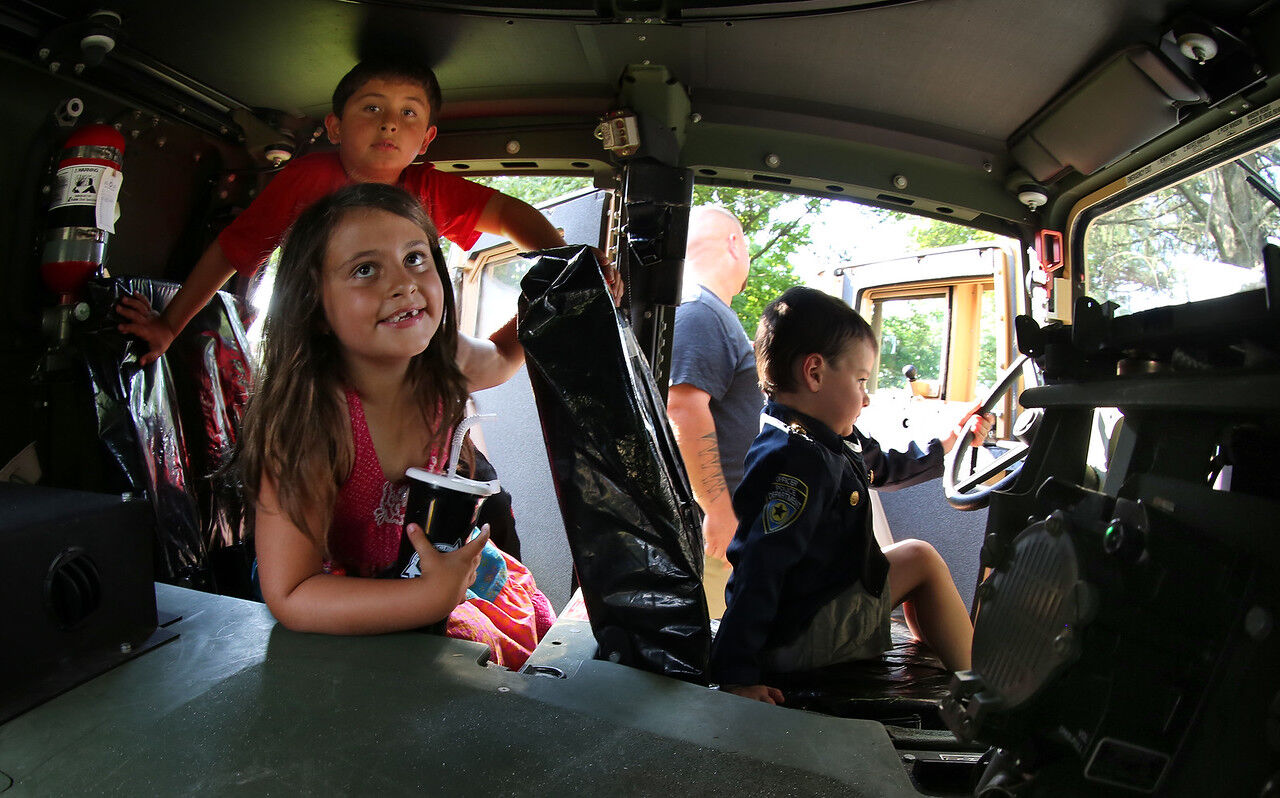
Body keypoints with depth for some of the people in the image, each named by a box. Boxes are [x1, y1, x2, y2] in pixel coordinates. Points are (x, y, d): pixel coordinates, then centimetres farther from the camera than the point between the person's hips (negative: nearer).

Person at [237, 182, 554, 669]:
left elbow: (501, 359, 12)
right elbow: (290, 597, -31)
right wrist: (434, 597, -41)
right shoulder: (307, 414, -31)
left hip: (447, 566, 5)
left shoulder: (444, 364, -15)